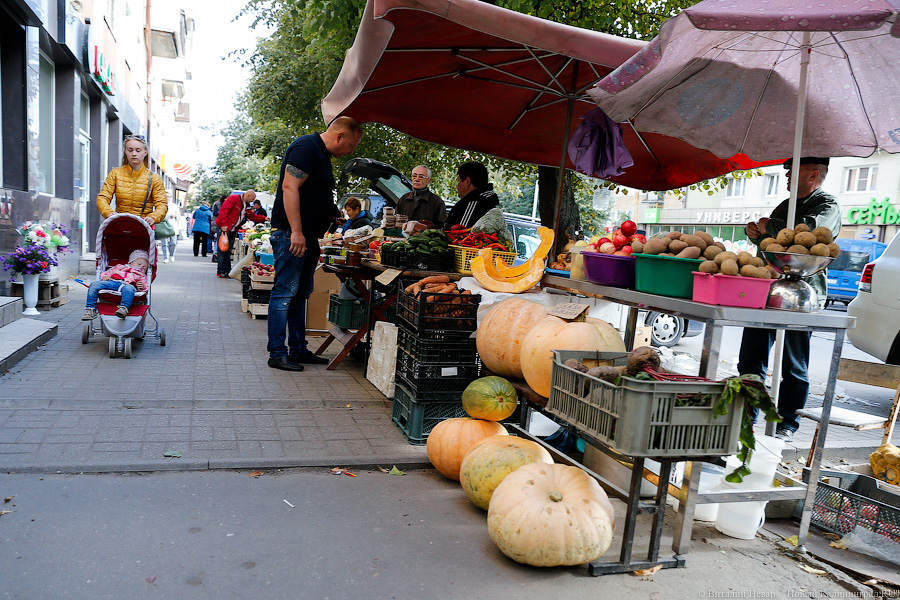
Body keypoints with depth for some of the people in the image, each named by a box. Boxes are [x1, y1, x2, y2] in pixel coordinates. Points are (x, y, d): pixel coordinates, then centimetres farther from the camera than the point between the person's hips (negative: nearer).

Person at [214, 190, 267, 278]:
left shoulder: (247, 206, 16)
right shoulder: (234, 199, -11)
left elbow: (254, 217, 25)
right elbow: (223, 210, -19)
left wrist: (264, 219, 12)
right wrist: (223, 224, -26)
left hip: (232, 231, 9)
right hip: (224, 228, -9)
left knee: (228, 251, 10)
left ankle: (227, 272, 14)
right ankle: (222, 272, -1)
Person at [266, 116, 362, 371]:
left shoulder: (322, 154, 19)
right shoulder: (306, 147, -12)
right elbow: (290, 188, -21)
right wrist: (296, 232, -26)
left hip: (307, 236, 11)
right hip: (291, 234, -11)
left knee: (300, 294, 13)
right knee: (284, 292, -7)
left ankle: (298, 349, 20)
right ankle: (277, 353, -2)